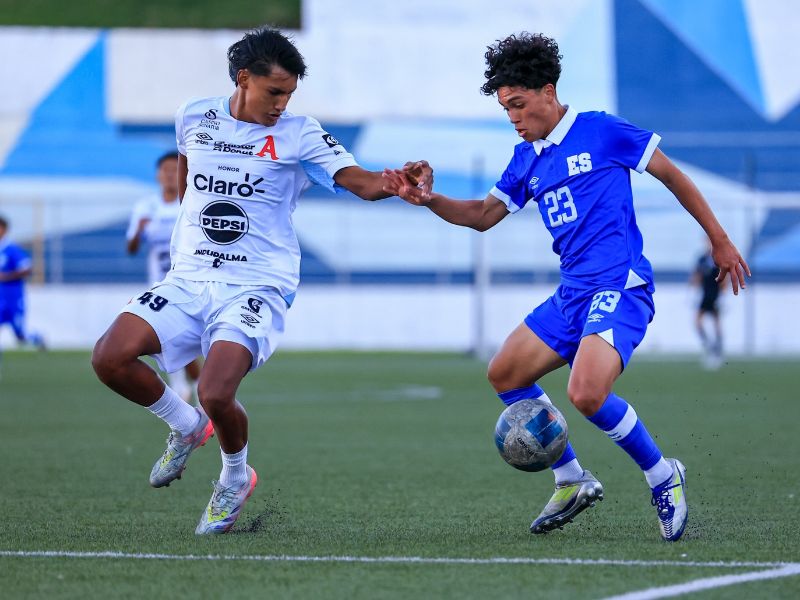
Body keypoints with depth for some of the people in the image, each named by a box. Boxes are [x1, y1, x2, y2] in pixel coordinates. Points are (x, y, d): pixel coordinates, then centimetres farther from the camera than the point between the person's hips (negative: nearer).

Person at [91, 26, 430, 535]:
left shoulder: (298, 135, -3)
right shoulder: (194, 119, 7)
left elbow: (362, 182, -13)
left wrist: (400, 181, -33)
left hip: (256, 288, -4)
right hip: (188, 280, 4)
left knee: (217, 394, -26)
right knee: (110, 358, -17)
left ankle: (236, 477, 10)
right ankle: (188, 427, 13)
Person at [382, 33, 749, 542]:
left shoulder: (601, 131, -6)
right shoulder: (527, 159, 15)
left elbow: (672, 175, 1)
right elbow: (484, 215, 22)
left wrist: (719, 241, 4)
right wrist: (426, 199, 4)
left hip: (620, 288, -9)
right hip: (572, 293, 9)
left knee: (586, 393, -27)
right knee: (505, 374, 7)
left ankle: (663, 477, -5)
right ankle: (572, 481, 17)